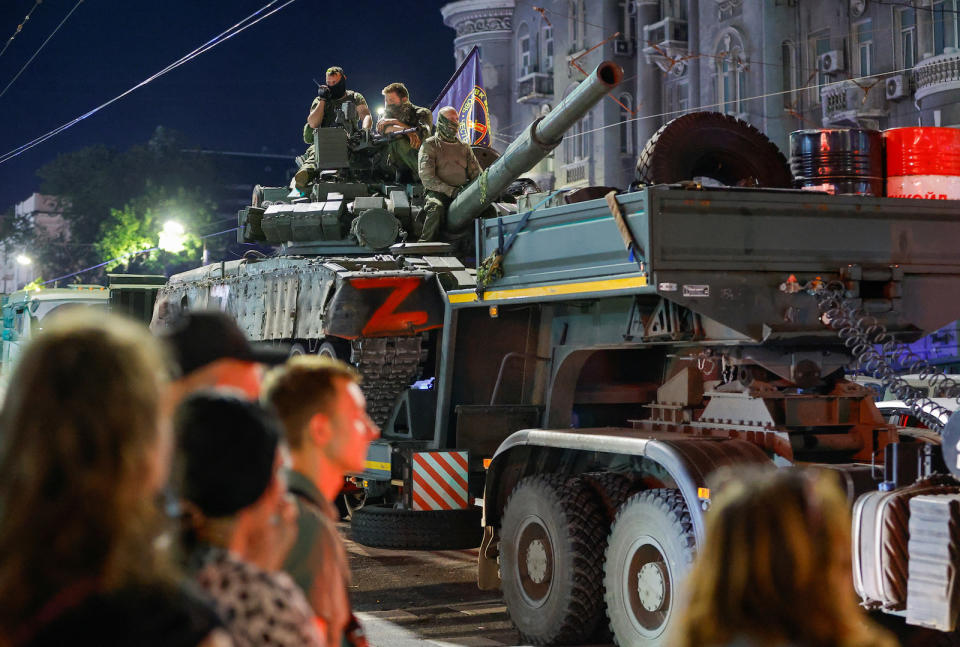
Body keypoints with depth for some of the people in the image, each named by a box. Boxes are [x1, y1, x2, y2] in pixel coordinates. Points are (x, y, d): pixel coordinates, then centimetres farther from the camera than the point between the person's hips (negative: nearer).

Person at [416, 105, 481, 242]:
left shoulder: (464, 147, 25)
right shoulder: (430, 145, 9)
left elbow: (476, 173, 18)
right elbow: (426, 177, -4)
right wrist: (450, 191, -16)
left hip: (463, 193, 4)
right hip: (438, 193, -4)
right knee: (436, 207, -38)